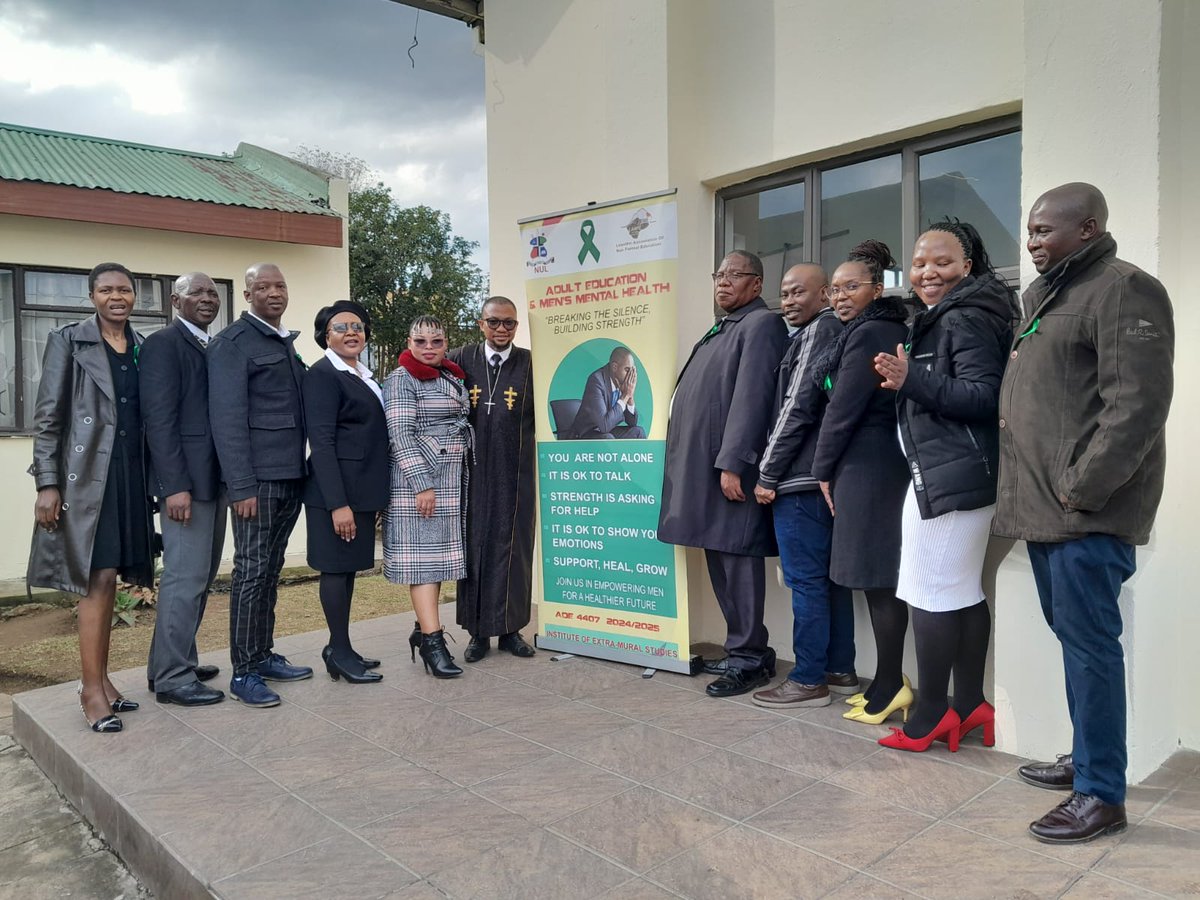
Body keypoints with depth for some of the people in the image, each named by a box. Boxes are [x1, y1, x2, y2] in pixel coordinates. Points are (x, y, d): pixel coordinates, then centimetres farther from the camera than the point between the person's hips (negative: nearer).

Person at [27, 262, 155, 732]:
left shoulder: (144, 347, 11)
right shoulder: (67, 341, -1)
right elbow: (47, 417, -4)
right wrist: (47, 483, -11)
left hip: (130, 476, 5)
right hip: (86, 476, -4)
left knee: (107, 578, 10)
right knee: (97, 578, -6)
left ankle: (100, 680, 19)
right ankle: (92, 689, 2)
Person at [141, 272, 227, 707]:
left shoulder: (215, 347, 18)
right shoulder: (163, 344, -7)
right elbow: (158, 419, -15)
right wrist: (175, 485, -21)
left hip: (215, 477, 9)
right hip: (186, 479, -9)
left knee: (200, 575, 14)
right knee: (186, 577, -5)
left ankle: (170, 662, 25)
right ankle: (173, 677, 5)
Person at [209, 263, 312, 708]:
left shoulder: (286, 342, 17)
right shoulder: (232, 343, -6)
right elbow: (227, 418, -13)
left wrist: (302, 471, 12)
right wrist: (242, 486, -18)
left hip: (291, 475, 7)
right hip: (257, 478, -7)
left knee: (271, 570, 13)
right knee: (251, 572, -3)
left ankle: (264, 656, 22)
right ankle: (243, 672, 5)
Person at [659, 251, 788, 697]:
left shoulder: (761, 323, -7)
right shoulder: (721, 329, 22)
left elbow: (750, 398, -17)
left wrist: (731, 463, -23)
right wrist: (689, 467, 16)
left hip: (730, 467, -9)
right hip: (704, 467, 10)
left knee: (737, 558, -4)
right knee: (720, 559, 13)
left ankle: (749, 659, 6)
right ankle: (744, 649, 24)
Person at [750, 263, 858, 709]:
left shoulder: (819, 330, -8)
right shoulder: (837, 331, 19)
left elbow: (797, 408, -15)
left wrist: (767, 473, -12)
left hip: (800, 477, -9)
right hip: (825, 475, 10)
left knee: (805, 580, -4)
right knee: (829, 577, 12)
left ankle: (809, 680, 2)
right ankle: (839, 670, 20)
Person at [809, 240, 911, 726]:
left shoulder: (867, 333, -11)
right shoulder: (891, 329, 17)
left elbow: (844, 408, -13)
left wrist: (824, 467, -3)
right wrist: (832, 466, 16)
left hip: (866, 466, -10)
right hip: (888, 462, 10)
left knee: (877, 577, -4)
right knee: (882, 576, 12)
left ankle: (889, 685, 3)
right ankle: (888, 681, 19)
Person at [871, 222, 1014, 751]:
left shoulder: (964, 320, -12)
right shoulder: (938, 321, 21)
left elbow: (984, 395, -21)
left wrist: (912, 379, -27)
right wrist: (905, 380, 10)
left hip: (950, 477, -11)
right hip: (954, 475, 11)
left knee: (930, 592, -6)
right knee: (963, 592, 13)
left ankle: (931, 715, 4)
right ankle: (969, 704, 21)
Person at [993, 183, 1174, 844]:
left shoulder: (1124, 291, -10)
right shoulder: (1044, 294, 19)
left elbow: (1136, 406, -19)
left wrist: (1082, 490, -19)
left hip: (1087, 511, -9)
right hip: (1042, 505, 9)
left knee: (1088, 641, -4)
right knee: (1071, 634, 16)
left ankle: (1102, 793, 8)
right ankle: (1088, 757, 30)